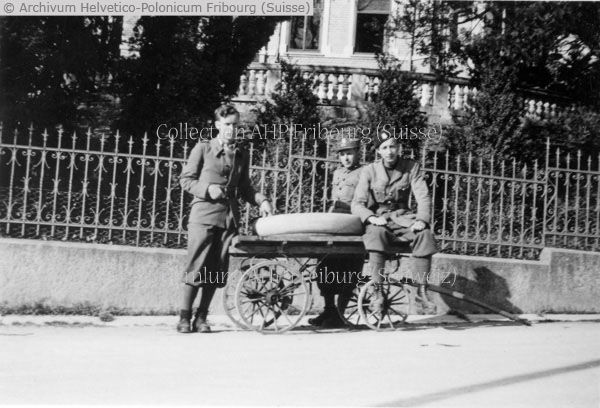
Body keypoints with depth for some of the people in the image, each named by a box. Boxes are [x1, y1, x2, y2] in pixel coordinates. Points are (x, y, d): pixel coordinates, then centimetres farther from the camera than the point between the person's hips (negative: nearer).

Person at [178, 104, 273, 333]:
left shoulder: (242, 155, 15)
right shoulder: (203, 149, 4)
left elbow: (245, 188, 18)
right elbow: (186, 180, 3)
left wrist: (261, 200, 2)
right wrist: (207, 189, -13)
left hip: (229, 217, 4)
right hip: (203, 214, -4)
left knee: (216, 271, 3)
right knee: (196, 268, -5)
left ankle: (201, 318, 13)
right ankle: (184, 318, 5)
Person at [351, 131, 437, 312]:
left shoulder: (412, 167, 2)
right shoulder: (369, 171, -1)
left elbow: (423, 197, -5)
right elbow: (357, 204, -6)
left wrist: (422, 219, -23)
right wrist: (371, 218, -26)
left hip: (402, 216, 2)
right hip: (378, 218, -2)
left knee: (425, 235, -30)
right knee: (377, 234, -38)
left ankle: (422, 290, -20)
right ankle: (377, 292, -34)